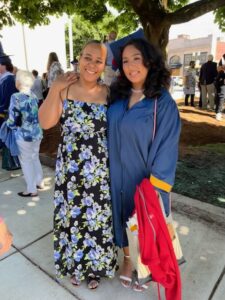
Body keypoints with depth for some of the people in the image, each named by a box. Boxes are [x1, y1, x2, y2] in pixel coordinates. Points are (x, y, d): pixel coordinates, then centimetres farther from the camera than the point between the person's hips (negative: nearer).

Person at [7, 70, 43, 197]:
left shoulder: (16, 97, -16)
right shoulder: (34, 96, 2)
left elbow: (13, 121, -15)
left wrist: (8, 123, 5)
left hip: (24, 135, -6)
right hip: (37, 133, 6)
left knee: (26, 161, 8)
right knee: (35, 158, 22)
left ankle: (32, 190, 19)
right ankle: (39, 182, 36)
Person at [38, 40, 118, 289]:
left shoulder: (108, 94, -2)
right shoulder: (64, 89, -2)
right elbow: (45, 123, -11)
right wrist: (54, 89, -15)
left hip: (99, 172, 0)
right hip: (70, 170, 1)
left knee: (97, 218, 13)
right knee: (71, 216, 15)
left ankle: (95, 266, 41)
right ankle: (75, 264, 44)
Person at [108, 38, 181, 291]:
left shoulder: (163, 102, -15)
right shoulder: (117, 96, 0)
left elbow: (166, 148, -16)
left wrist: (155, 188, -17)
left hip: (145, 178, -4)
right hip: (118, 175, 4)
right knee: (124, 218, 20)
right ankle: (127, 260, 47)